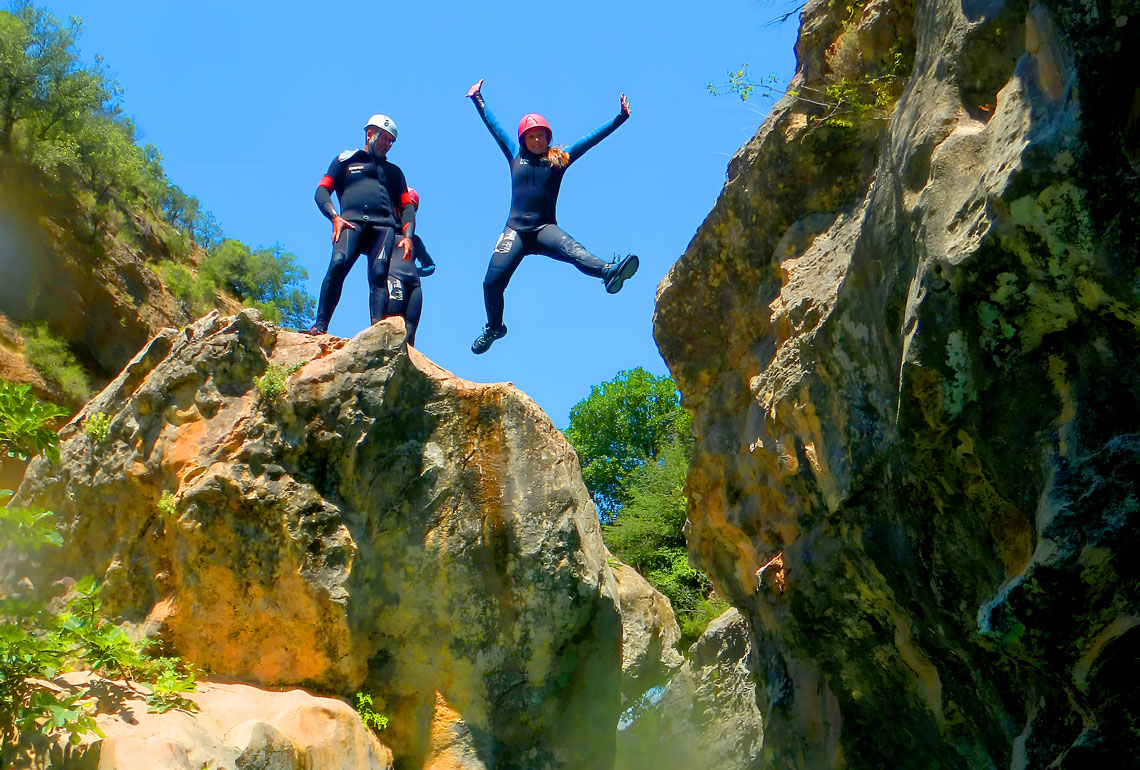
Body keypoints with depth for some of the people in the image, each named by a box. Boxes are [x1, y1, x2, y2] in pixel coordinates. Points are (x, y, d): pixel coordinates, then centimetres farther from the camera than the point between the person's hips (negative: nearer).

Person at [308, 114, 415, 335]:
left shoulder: (394, 171, 34)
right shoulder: (346, 159, 26)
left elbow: (407, 207, 25)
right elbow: (321, 192, 14)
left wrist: (408, 236, 5)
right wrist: (335, 217, -6)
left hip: (384, 225, 2)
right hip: (352, 221, -2)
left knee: (379, 272, -24)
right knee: (339, 262, -29)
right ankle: (320, 325, -28)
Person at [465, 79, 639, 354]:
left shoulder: (559, 160, 11)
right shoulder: (516, 157, 14)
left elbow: (592, 138, 10)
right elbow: (493, 125, 24)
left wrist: (620, 118, 6)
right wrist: (478, 99, 33)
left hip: (544, 229, -2)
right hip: (515, 230, 2)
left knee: (572, 249, -32)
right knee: (492, 281, -7)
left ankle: (608, 272, -62)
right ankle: (493, 328, 20)